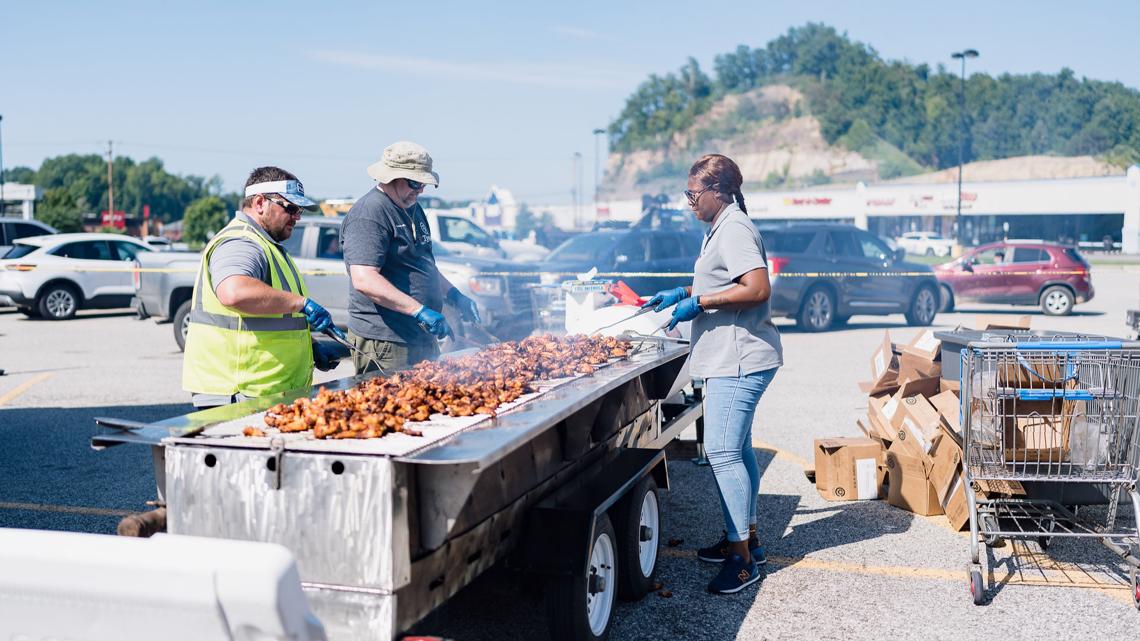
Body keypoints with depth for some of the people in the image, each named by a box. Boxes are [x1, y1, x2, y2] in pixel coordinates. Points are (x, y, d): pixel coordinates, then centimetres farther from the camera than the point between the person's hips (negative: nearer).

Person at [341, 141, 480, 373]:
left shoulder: (413, 209, 17)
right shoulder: (369, 214, -14)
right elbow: (364, 280, -25)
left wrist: (455, 297, 17)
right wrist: (420, 311, -27)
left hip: (424, 339, 10)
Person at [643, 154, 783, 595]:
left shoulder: (733, 229, -15)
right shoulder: (723, 228, 18)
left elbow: (757, 289, -26)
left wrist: (699, 302, -20)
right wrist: (683, 293, 21)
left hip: (739, 360, -11)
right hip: (733, 359, 11)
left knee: (722, 451, -12)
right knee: (736, 448, 17)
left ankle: (742, 558, -6)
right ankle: (746, 537, 28)